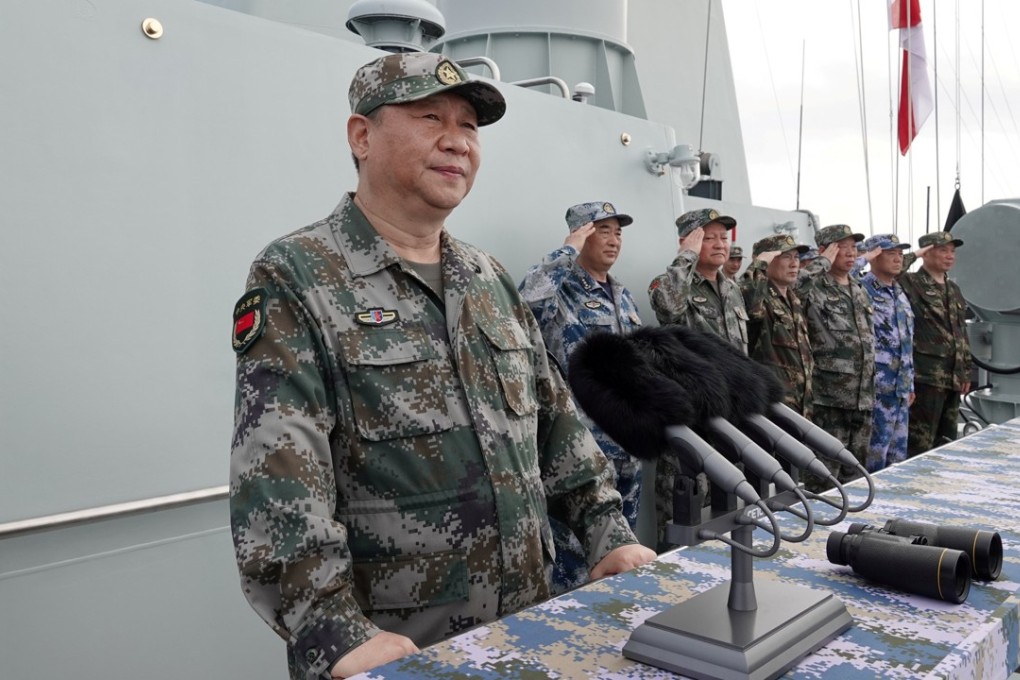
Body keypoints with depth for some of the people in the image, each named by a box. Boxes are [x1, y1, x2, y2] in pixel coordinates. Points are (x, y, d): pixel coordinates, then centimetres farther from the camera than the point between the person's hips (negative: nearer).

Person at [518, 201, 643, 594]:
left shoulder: (622, 295, 13)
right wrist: (568, 250, -23)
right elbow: (527, 297, -36)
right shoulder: (561, 290, -10)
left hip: (626, 442, 8)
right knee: (576, 552, 1)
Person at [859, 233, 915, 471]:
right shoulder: (861, 291, -10)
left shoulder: (899, 293, 16)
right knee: (875, 454, -2)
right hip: (878, 389, -8)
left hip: (900, 389, 8)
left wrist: (910, 385, 22)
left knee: (898, 455, 15)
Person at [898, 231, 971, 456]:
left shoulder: (953, 289, 19)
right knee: (919, 444, -6)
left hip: (953, 378, 8)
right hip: (926, 376, -8)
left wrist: (966, 371, 21)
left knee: (947, 442, 15)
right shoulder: (910, 283, -5)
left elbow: (962, 332, 23)